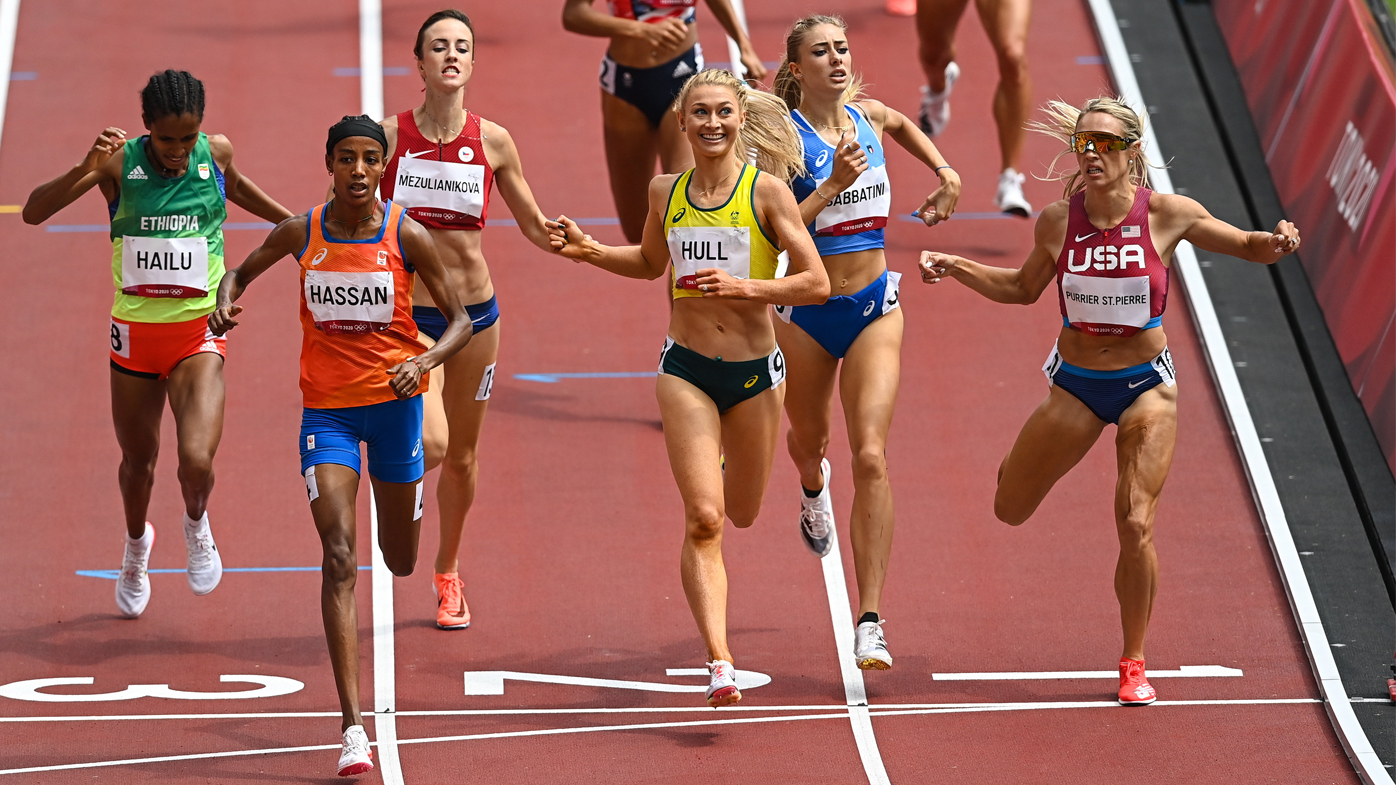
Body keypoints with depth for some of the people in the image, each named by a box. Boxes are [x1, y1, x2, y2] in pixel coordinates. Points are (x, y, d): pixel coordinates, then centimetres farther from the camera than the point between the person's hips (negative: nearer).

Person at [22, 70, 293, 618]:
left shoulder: (216, 153, -6)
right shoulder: (119, 161, -12)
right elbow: (33, 212, -19)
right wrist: (85, 169, -34)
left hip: (198, 332, 0)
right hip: (135, 331, 1)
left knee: (197, 461, -18)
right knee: (138, 459, 17)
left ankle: (196, 524, 16)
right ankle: (137, 544, 48)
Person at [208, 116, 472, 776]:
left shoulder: (407, 236, -8)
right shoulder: (300, 233, -3)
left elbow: (460, 320, -2)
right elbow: (244, 271, 16)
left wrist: (425, 361, -22)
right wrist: (226, 299, -8)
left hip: (393, 400, 0)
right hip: (326, 410, 0)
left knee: (400, 562, 15)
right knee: (339, 556, -15)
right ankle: (353, 727, -20)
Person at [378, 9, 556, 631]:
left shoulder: (493, 142, -2)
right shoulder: (389, 136, -8)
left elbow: (533, 226, 7)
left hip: (474, 312, 3)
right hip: (407, 314, -3)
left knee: (462, 457, 13)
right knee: (430, 444, -23)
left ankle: (448, 574, 35)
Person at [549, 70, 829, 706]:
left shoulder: (768, 192, -8)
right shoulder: (666, 193, 2)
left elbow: (816, 284, -9)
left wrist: (746, 287, -21)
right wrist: (590, 251, 7)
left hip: (755, 371, -1)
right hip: (686, 368, 1)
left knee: (741, 513, 18)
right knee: (703, 520, -12)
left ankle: (726, 465, 56)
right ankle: (719, 662, -14)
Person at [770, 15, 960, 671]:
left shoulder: (868, 115, 1)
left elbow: (903, 125, 28)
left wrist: (944, 172, 19)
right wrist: (834, 182, -28)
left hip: (873, 307, 1)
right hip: (805, 313, -1)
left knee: (871, 457, -14)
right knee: (809, 439, 23)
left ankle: (870, 622, -17)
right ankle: (813, 486, 64)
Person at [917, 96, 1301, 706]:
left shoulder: (1167, 215, -14)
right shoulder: (1058, 221, -9)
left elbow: (1248, 247, -2)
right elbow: (1024, 288, 10)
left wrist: (1276, 241, -25)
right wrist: (953, 266, 0)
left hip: (1146, 386, -2)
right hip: (1075, 384, 3)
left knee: (1135, 526, -12)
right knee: (1010, 509, 12)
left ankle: (1134, 664, 8)